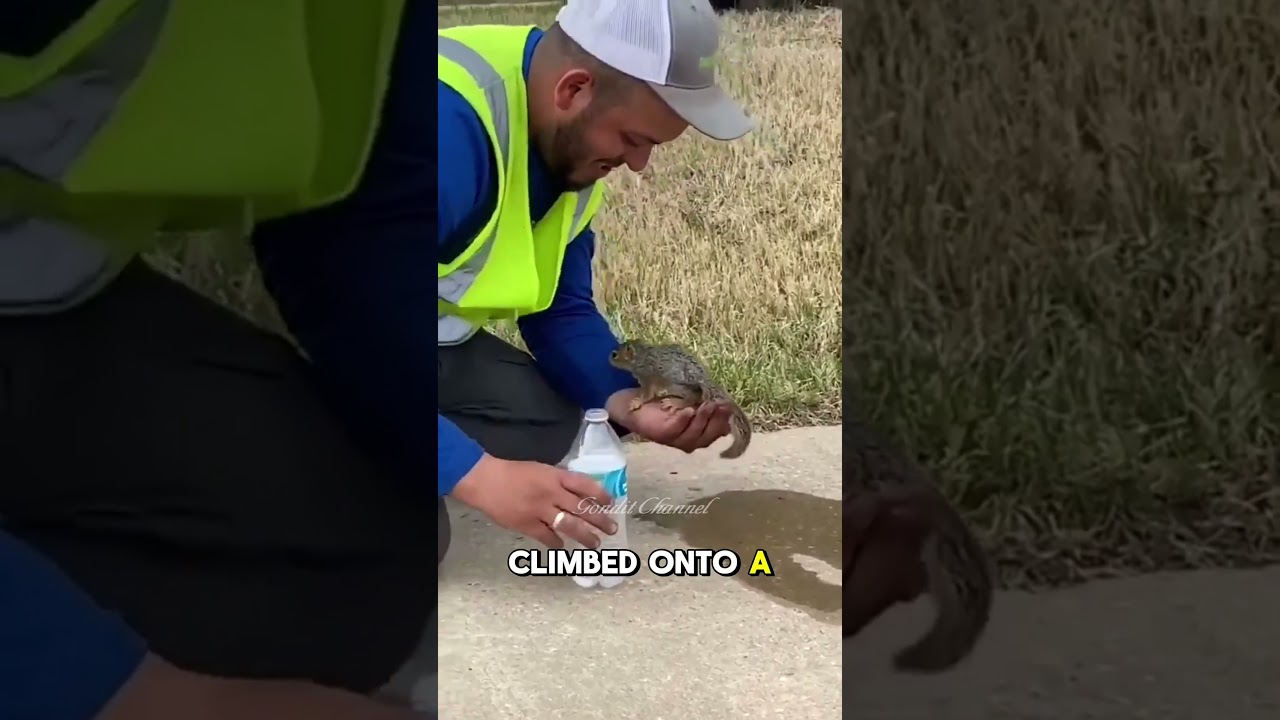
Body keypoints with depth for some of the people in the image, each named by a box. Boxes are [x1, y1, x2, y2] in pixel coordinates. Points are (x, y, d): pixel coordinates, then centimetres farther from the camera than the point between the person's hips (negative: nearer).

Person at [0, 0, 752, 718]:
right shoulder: (450, 122, -30)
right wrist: (477, 475, -35)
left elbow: (562, 312, 4)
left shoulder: (578, 141, 0)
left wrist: (629, 406, -12)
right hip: (288, 336, -8)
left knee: (551, 417, -4)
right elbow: (328, 316, -34)